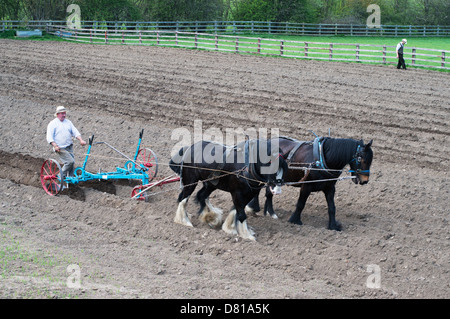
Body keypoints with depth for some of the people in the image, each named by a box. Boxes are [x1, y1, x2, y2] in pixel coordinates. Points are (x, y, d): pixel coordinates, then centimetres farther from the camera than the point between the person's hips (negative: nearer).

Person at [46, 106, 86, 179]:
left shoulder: (68, 122, 15)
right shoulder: (52, 124, -2)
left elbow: (75, 132, 9)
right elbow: (49, 138, -9)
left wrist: (81, 140, -8)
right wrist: (55, 146, -21)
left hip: (69, 147, 6)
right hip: (60, 148, -6)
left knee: (71, 162, 5)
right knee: (70, 161, -19)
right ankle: (61, 176, -4)